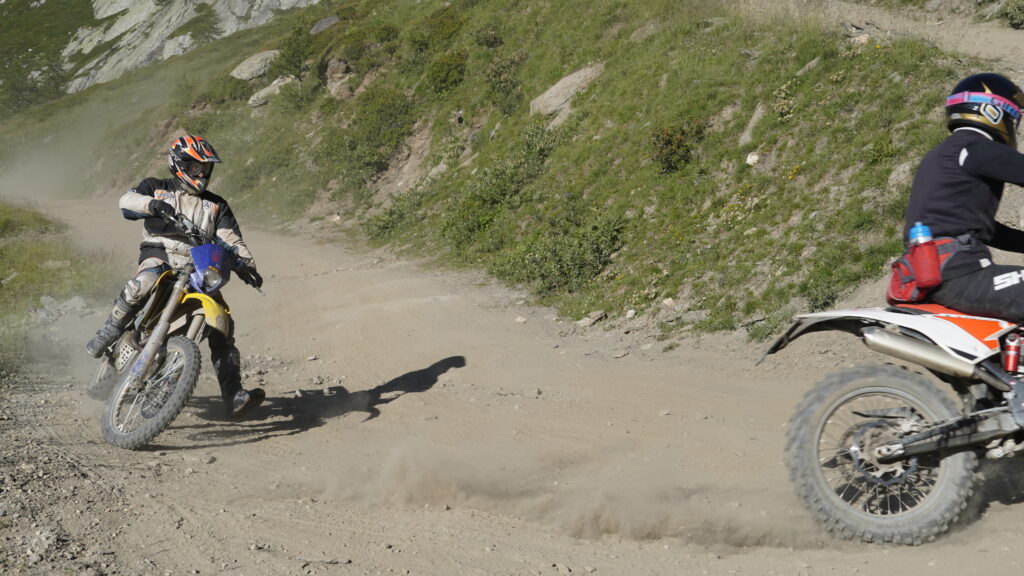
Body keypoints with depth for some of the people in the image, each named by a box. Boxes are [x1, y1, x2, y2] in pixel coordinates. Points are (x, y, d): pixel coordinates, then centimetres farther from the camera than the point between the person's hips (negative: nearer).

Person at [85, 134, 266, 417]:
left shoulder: (216, 205, 23)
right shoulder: (156, 188, 16)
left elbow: (232, 239, 13)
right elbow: (127, 200, -3)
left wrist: (246, 265, -7)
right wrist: (153, 204, -25)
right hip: (160, 256, -3)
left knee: (222, 325, -12)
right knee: (143, 284, -40)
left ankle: (233, 395, -15)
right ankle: (107, 334, -24)